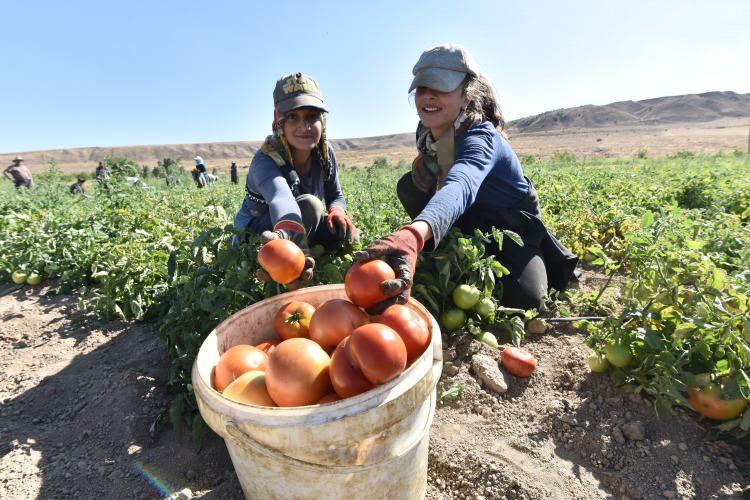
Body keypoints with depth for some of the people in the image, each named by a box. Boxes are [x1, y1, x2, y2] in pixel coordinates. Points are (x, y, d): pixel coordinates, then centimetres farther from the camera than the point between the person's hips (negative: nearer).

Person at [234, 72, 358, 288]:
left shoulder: (325, 153, -12)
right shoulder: (265, 160, -30)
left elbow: (336, 196, -1)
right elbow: (282, 199, -54)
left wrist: (337, 211, -26)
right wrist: (290, 237, -76)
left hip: (304, 228, 6)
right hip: (256, 236, -6)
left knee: (347, 234, -17)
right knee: (309, 204, -33)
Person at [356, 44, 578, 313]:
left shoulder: (480, 137, -31)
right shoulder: (426, 132, -10)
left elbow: (460, 186, -56)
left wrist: (412, 235, -76)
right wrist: (423, 165, -17)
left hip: (512, 232, -6)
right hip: (469, 227, 6)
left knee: (522, 297, -29)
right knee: (409, 186, -14)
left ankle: (541, 264, 9)